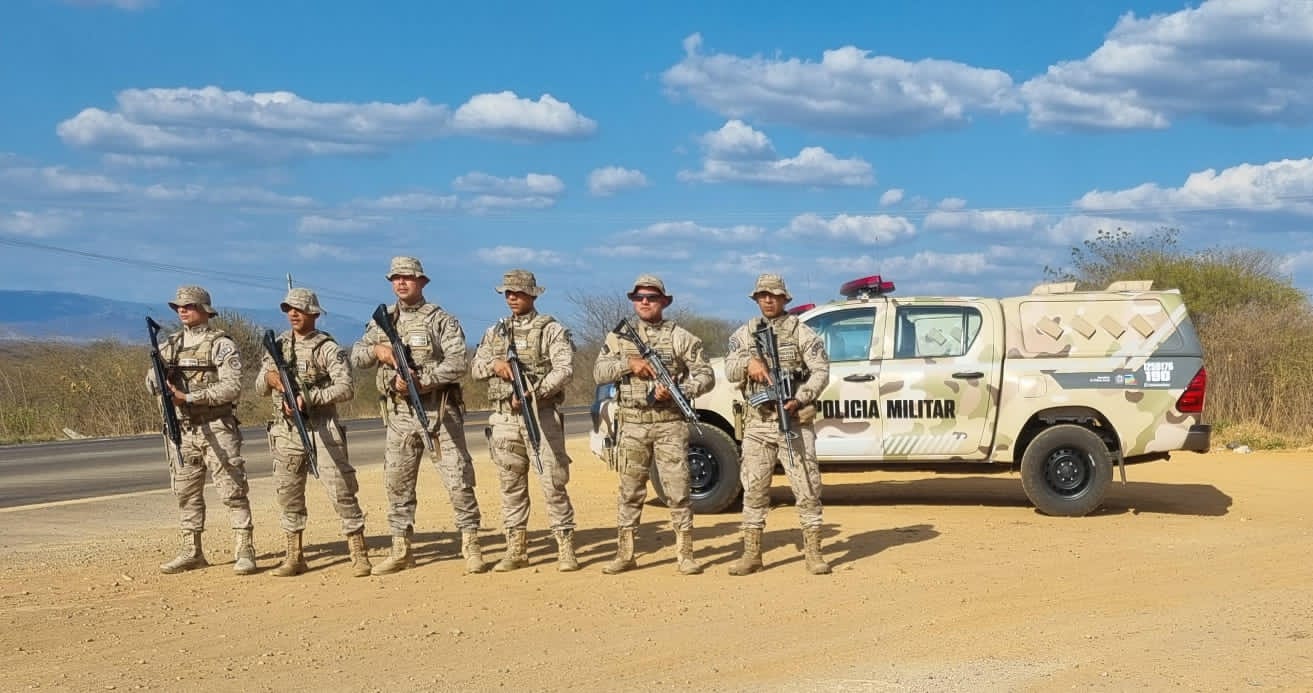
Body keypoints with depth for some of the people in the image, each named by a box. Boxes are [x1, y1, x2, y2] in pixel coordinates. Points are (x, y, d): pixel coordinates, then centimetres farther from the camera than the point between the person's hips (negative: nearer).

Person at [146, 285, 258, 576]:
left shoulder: (222, 344, -5)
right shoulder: (170, 345, 12)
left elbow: (232, 387, -15)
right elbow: (152, 386, 9)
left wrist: (189, 397, -20)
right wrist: (160, 371, -15)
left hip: (216, 429, -6)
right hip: (181, 430, 6)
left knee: (233, 492, -5)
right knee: (186, 494, 10)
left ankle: (244, 552, -4)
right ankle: (191, 552, 19)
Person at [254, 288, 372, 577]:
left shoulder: (327, 348, -4)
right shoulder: (279, 345, 12)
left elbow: (346, 387, -14)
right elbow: (259, 388, 15)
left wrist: (309, 397, -22)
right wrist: (270, 378, -9)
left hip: (321, 429, -5)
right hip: (286, 431, 5)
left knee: (341, 491, -8)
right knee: (289, 495, 9)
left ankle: (359, 554, -3)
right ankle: (294, 556, 19)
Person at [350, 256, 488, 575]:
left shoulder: (441, 320, -3)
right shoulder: (383, 322, 13)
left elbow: (458, 363, -13)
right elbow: (356, 356, 11)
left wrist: (420, 380, -20)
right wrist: (377, 349, -10)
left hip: (439, 410, -5)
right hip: (399, 413, 5)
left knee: (458, 477, -6)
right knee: (397, 481, 7)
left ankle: (471, 546, 0)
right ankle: (401, 550, 15)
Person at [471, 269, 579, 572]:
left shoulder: (552, 330, 0)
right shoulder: (495, 332, 16)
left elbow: (564, 369, -10)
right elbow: (475, 367, 12)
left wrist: (532, 392, -22)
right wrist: (495, 363, -11)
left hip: (542, 415, -4)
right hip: (504, 418, 5)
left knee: (553, 482, -7)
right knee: (511, 484, 7)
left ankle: (565, 548, -3)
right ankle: (516, 549, 13)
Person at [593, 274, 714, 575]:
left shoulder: (681, 338, 2)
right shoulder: (619, 337, 10)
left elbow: (705, 376, 0)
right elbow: (599, 372, 3)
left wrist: (676, 390, -16)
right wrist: (628, 363, -13)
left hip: (670, 424, -2)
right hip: (632, 425, 2)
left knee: (678, 490, -2)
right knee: (630, 491, 8)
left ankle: (685, 555, 3)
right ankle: (624, 554, 14)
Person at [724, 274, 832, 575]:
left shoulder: (802, 333, 2)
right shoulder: (743, 334, 11)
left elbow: (821, 371, -2)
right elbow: (729, 372, 3)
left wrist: (799, 399, -16)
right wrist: (748, 362, -19)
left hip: (794, 421, -2)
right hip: (757, 423, 3)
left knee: (807, 486, -3)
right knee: (754, 489, 4)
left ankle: (813, 552, 3)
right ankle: (752, 554, 10)